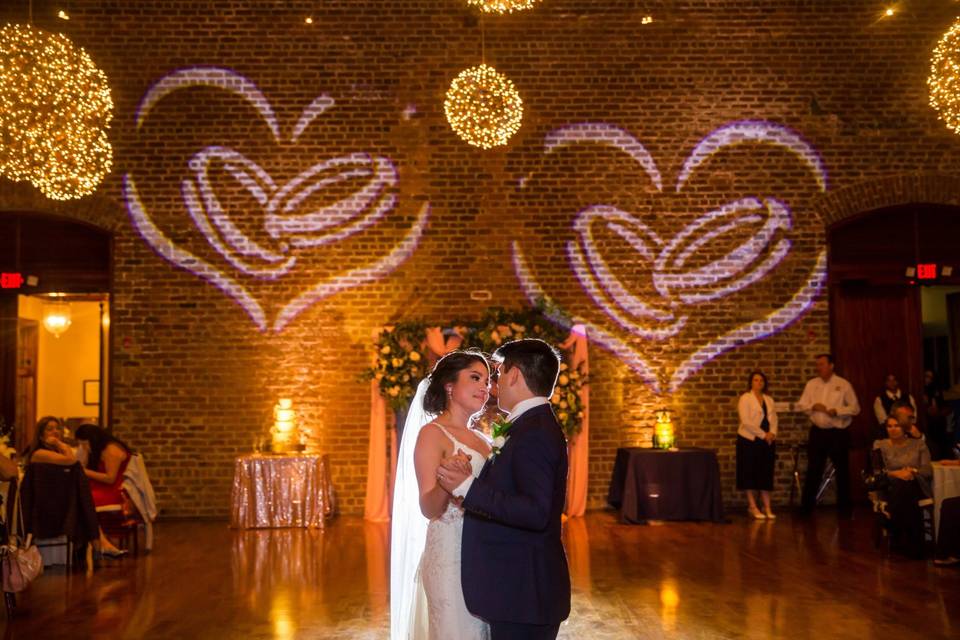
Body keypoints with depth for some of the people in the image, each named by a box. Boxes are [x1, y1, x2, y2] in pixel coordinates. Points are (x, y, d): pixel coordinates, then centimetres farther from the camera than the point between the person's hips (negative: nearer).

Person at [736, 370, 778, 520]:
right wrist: (763, 434, -15)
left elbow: (773, 419, 10)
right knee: (750, 473, -1)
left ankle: (767, 507, 9)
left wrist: (772, 433, -9)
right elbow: (746, 421, -13)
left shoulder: (769, 400, 14)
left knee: (766, 473, 5)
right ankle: (753, 507, 4)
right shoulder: (745, 398, -4)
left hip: (767, 441, 5)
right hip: (749, 440, -5)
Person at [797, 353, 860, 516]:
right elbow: (801, 405, 8)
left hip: (838, 433, -2)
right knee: (813, 469, 4)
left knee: (842, 470, 6)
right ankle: (806, 505, 11)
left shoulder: (843, 385, -2)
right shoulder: (811, 384, 8)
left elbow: (855, 408, -3)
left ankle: (844, 506, 17)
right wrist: (813, 407, -11)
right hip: (817, 431, 2)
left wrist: (837, 411, -16)